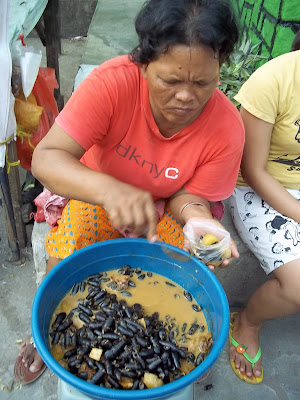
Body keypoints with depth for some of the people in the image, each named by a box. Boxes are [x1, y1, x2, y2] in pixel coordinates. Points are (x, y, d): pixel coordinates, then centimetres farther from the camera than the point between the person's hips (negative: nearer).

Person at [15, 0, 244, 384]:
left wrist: (195, 215, -39)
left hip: (164, 207, 2)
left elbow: (188, 196, -14)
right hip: (95, 192, 0)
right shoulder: (113, 82, -31)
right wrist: (110, 190, -53)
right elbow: (45, 158, -35)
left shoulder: (226, 129, -25)